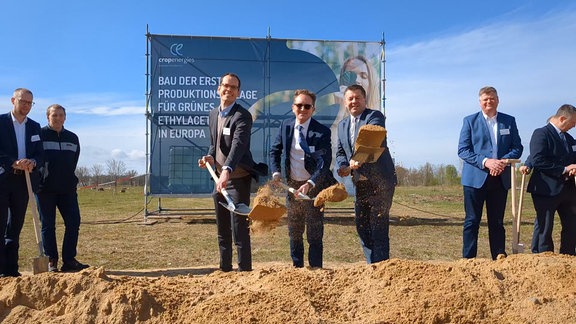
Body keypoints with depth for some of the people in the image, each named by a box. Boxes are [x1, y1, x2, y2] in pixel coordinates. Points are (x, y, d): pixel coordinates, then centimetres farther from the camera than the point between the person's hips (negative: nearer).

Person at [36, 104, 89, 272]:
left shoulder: (72, 138, 13)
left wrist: (69, 179, 10)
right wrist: (39, 178, -7)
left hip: (67, 188, 4)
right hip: (45, 189, -4)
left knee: (73, 222, -2)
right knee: (48, 225, 1)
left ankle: (69, 260, 6)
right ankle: (51, 261, 10)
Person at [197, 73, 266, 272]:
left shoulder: (242, 116, -14)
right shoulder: (213, 115, 11)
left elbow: (238, 145, -29)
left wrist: (227, 171, -44)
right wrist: (210, 157, -1)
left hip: (238, 179, -8)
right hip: (219, 179, 8)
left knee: (240, 231, -4)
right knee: (222, 232, 17)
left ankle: (245, 270, 7)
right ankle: (225, 269, 31)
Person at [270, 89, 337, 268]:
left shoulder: (322, 132, -15)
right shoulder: (285, 126, 0)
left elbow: (324, 162, -22)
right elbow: (275, 150, 12)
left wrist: (309, 184, -34)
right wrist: (276, 172, -4)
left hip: (314, 186, -5)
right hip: (292, 185, 5)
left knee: (314, 232, 1)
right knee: (294, 231, 14)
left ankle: (315, 269, 13)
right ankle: (297, 266, 29)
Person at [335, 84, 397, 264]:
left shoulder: (375, 116, -7)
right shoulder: (342, 125, 16)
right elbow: (340, 151, 14)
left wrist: (359, 159, -41)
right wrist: (343, 166, -7)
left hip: (379, 181, -7)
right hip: (360, 183, 8)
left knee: (379, 226, -5)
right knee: (361, 225, 12)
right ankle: (372, 265, 25)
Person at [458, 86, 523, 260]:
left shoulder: (509, 121, 10)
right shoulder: (470, 121, 2)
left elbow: (517, 147, 7)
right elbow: (462, 150, -4)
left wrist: (504, 161, -13)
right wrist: (485, 161, -17)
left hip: (500, 179, 3)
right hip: (475, 178, -2)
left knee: (497, 222, 10)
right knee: (472, 221, 1)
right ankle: (468, 259, 7)